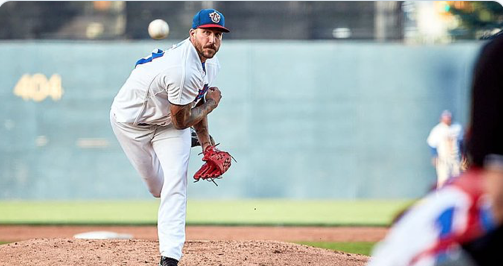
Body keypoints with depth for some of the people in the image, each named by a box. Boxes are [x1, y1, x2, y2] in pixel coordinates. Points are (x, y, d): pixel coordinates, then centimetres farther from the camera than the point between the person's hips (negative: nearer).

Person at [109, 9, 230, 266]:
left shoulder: (210, 64, -7)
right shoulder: (183, 69, -37)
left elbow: (196, 105, 8)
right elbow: (181, 121, -27)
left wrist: (206, 144, 4)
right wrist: (211, 103, -13)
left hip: (168, 120, 7)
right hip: (131, 118, -7)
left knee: (175, 184, -9)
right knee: (157, 186, 3)